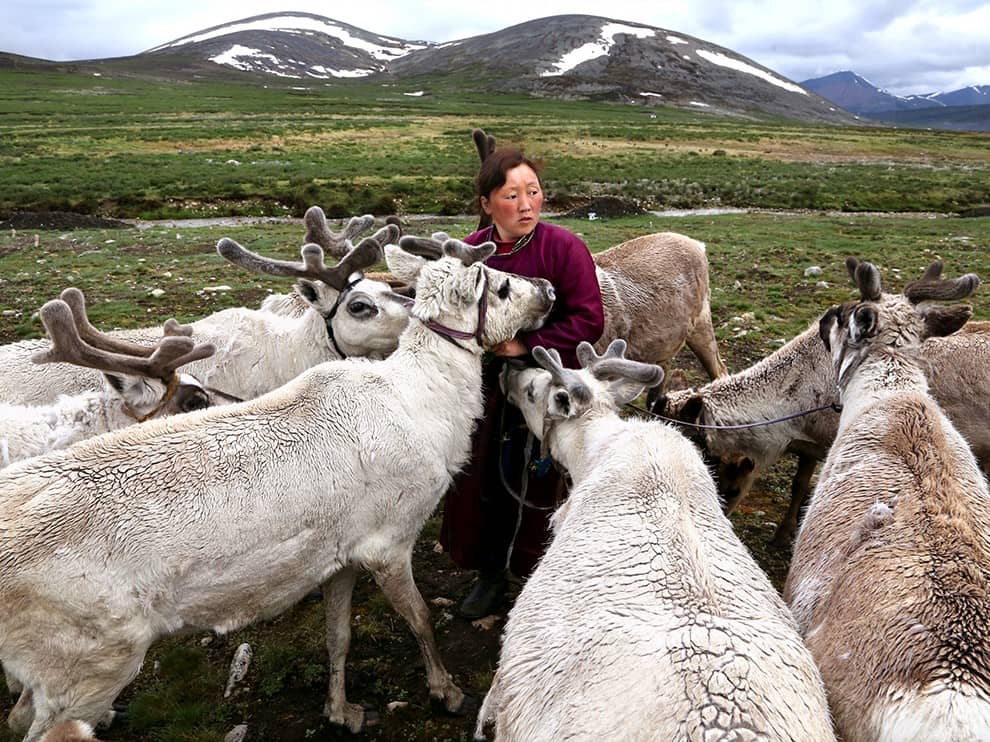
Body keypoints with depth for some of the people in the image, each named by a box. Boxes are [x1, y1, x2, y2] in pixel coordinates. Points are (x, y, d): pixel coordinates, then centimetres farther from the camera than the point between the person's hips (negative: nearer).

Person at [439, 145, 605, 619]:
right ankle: (491, 573, 36)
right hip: (484, 384, 4)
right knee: (479, 481, 13)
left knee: (532, 486, 7)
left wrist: (528, 345, -22)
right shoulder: (469, 252, -4)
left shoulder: (563, 248, -16)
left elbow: (589, 321, -18)